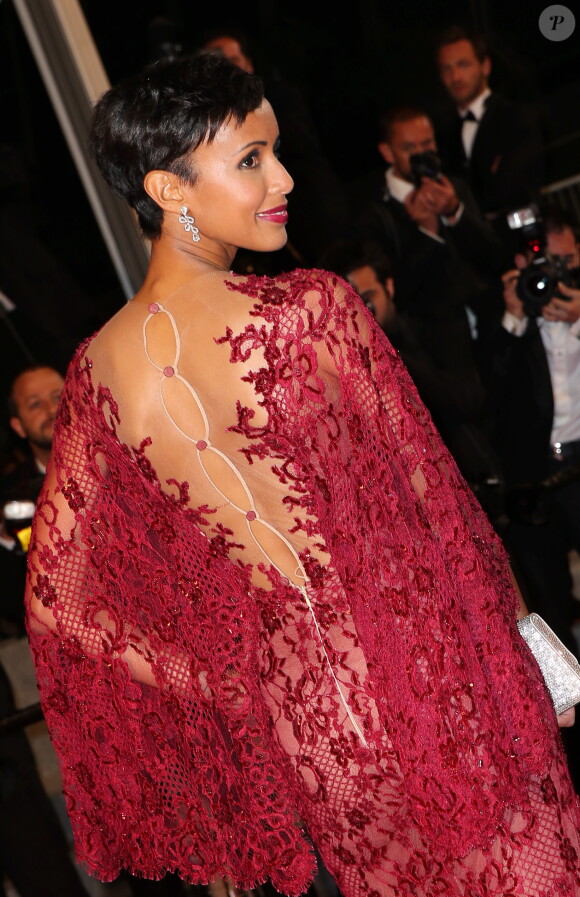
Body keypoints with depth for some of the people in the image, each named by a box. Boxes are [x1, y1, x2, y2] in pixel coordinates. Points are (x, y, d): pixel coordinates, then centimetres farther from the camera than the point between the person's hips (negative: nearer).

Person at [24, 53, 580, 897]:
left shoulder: (99, 368, -6)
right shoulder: (315, 310, -23)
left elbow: (60, 591, 0)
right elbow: (426, 499, -13)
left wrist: (220, 682, 6)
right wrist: (508, 612, 3)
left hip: (291, 708, 5)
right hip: (414, 668, -5)